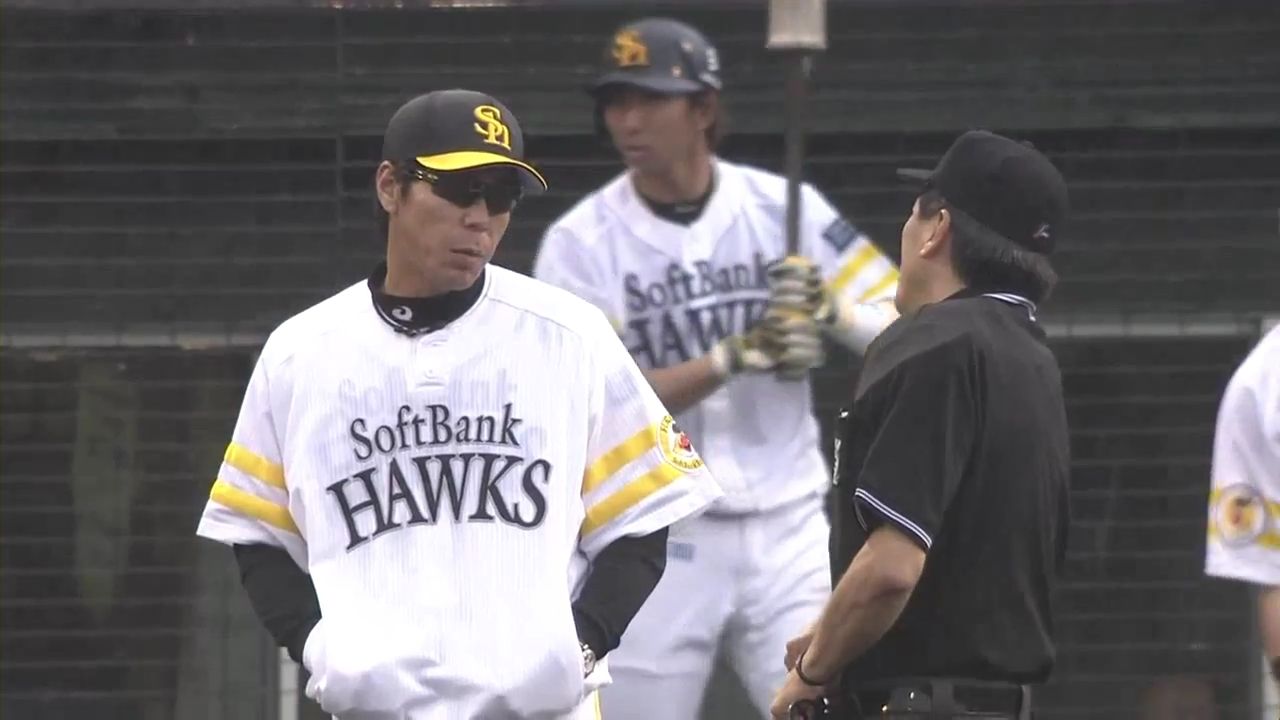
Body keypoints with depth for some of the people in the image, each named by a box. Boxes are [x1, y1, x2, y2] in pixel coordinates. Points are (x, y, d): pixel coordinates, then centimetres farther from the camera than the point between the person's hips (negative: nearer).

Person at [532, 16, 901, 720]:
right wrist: (735, 356, -26)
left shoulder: (784, 210, 0)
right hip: (656, 546, -1)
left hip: (787, 532, 1)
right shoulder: (580, 244, -4)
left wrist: (833, 313, -24)